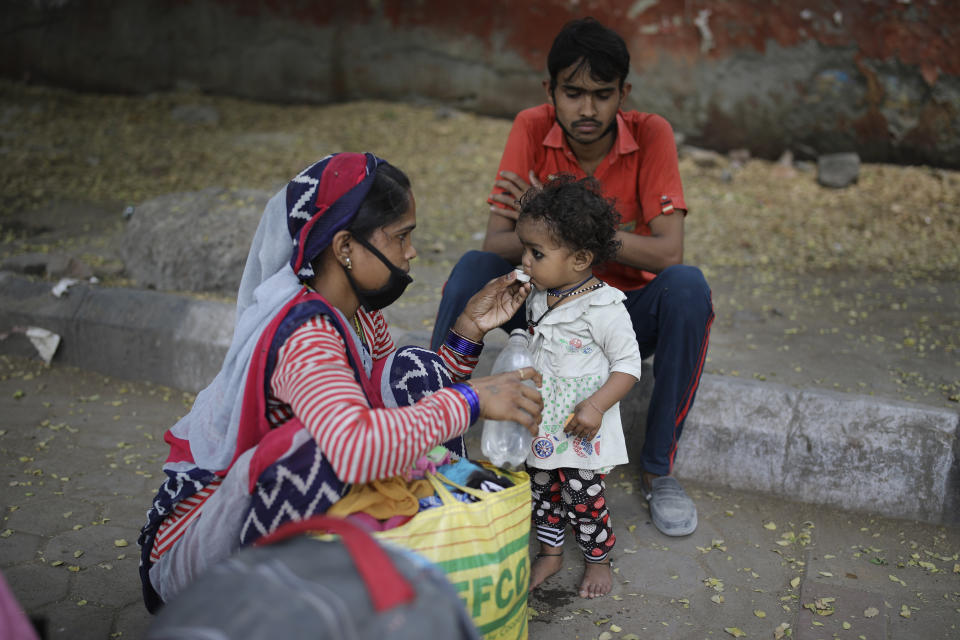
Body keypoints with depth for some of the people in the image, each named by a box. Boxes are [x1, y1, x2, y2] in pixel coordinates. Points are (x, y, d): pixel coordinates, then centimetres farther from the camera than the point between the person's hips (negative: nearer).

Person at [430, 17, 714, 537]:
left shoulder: (650, 135, -15)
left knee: (687, 287, -30)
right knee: (472, 269, -25)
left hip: (627, 311, 0)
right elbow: (497, 244, -19)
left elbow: (668, 252, -24)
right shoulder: (532, 129, -12)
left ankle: (658, 469, -13)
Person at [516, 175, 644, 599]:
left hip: (581, 432, -6)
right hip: (540, 427, 6)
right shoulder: (539, 299, 1)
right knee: (541, 492, 17)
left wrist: (595, 406, -25)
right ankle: (550, 552, 38)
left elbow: (628, 364, -17)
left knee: (583, 499, 7)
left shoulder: (604, 309, -21)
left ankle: (598, 558, 31)